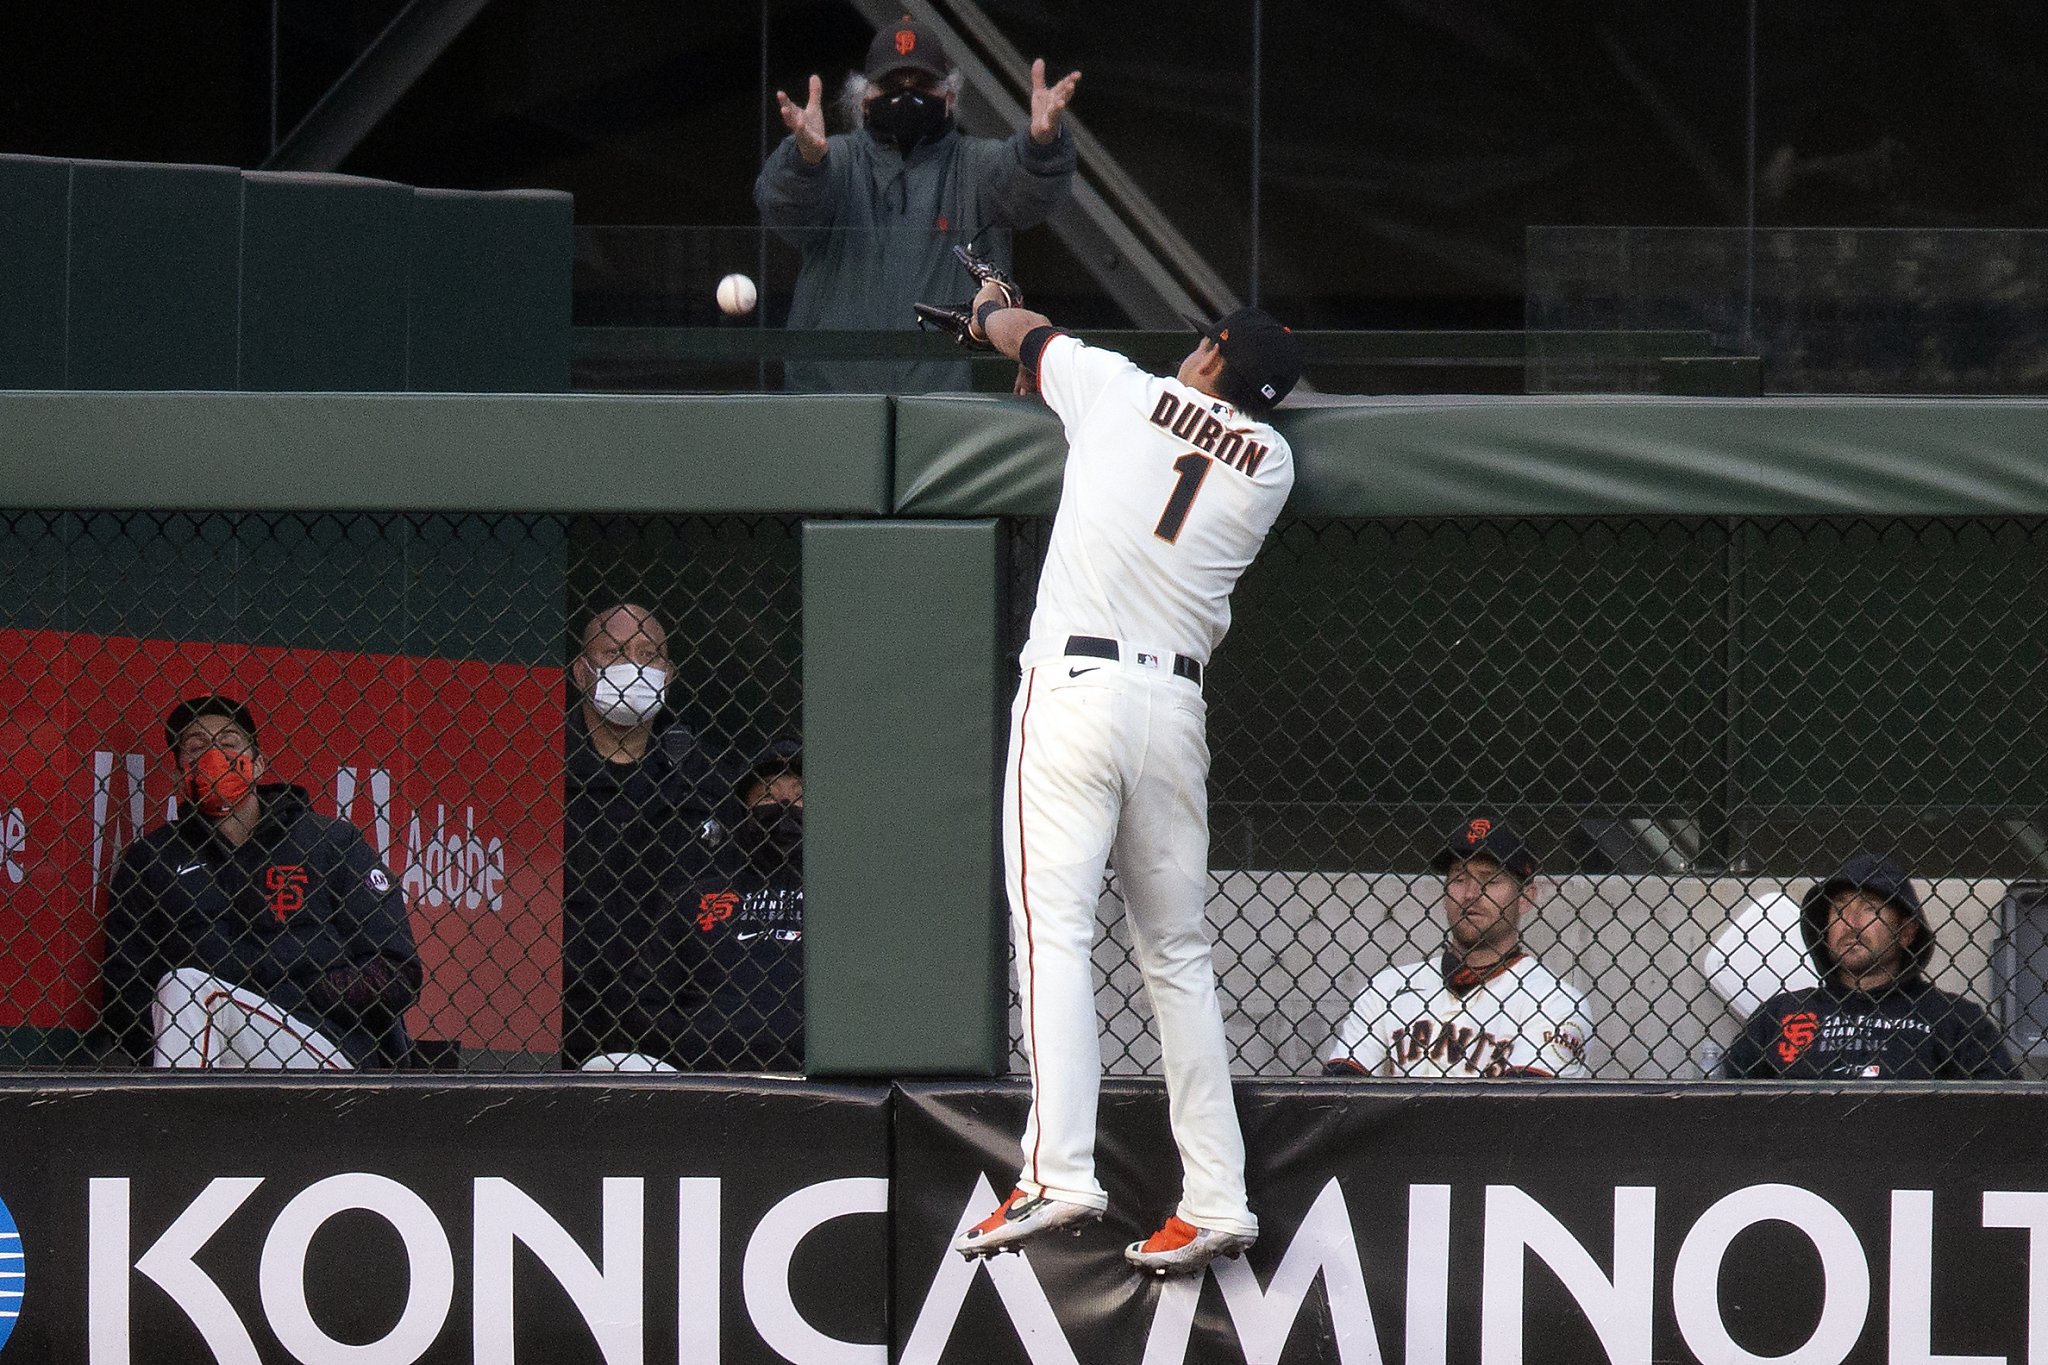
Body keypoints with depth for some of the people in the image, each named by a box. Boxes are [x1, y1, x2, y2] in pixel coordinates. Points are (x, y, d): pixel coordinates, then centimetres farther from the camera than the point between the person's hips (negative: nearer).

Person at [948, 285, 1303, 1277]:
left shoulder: (1119, 389, 5)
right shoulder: (1271, 463, 12)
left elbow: (1018, 334, 23)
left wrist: (992, 307, 49)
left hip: (1074, 684, -4)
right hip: (1176, 703, 4)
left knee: (1053, 926, -12)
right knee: (1177, 951, 10)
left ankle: (1059, 1172, -26)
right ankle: (1216, 1199, 4)